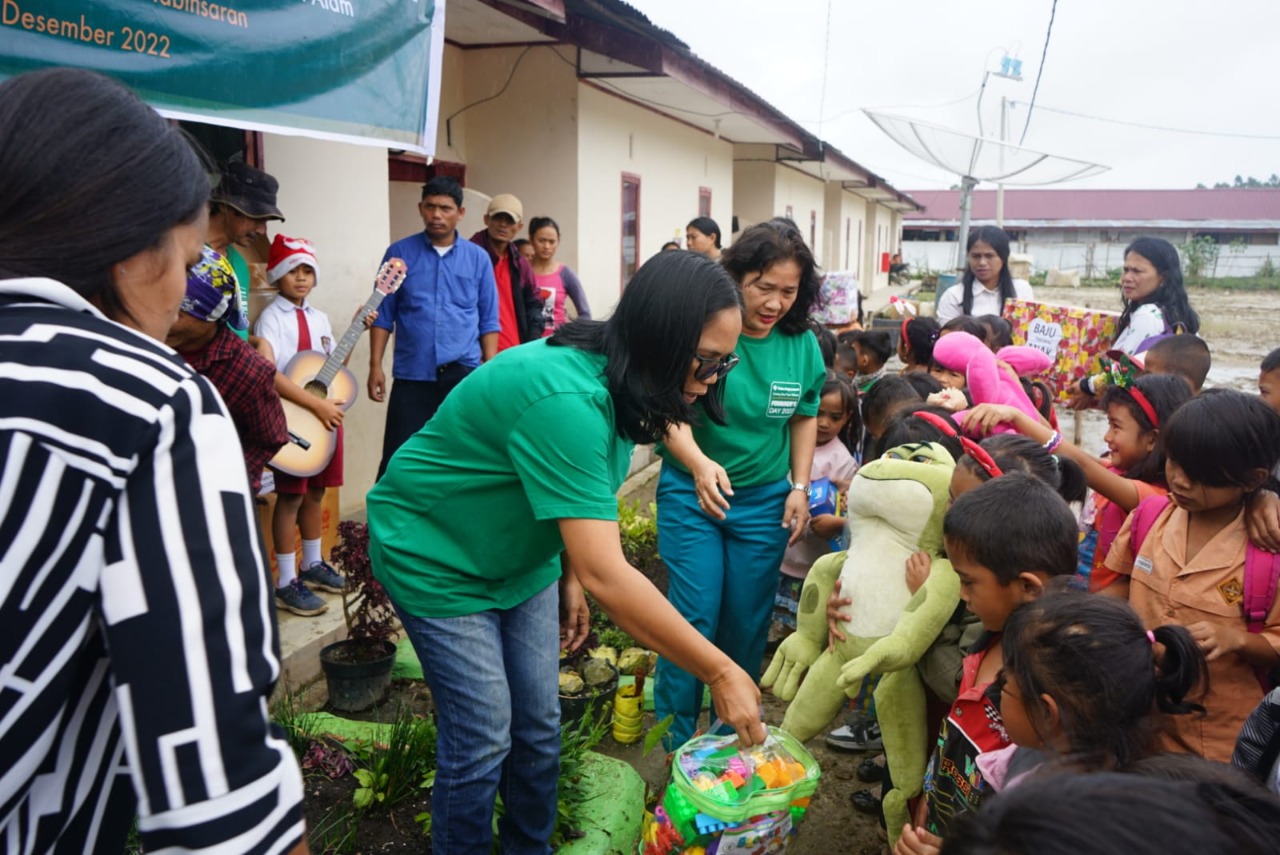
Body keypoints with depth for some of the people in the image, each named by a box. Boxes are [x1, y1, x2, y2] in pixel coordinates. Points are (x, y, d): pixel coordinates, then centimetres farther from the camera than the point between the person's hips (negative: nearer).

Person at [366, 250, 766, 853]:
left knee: (539, 728, 10)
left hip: (520, 561, 8)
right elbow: (607, 574, -40)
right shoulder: (565, 397, -37)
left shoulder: (612, 380, -9)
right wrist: (720, 674, -35)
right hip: (437, 562, -7)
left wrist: (570, 579, 5)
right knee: (483, 740, -3)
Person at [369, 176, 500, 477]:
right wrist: (375, 366, -2)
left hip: (464, 374, 1)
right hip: (412, 374, -1)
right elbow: (383, 315, 5)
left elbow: (488, 321, 7)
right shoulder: (399, 253, 3)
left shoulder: (478, 258, 5)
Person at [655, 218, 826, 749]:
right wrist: (699, 462, -39)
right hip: (692, 494, -3)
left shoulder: (802, 344, -3)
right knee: (696, 617, -4)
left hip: (765, 500, 4)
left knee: (748, 622, 11)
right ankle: (676, 744, 16)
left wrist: (801, 487, 4)